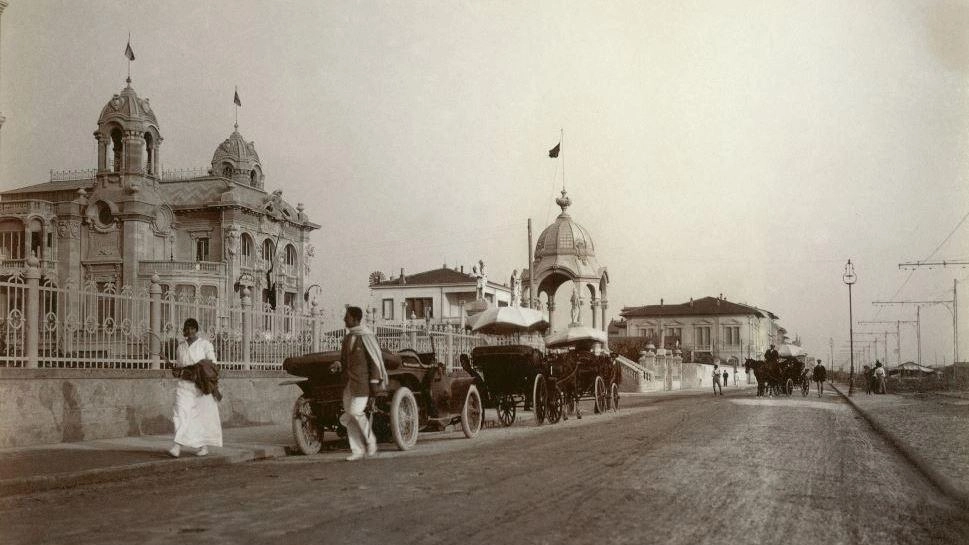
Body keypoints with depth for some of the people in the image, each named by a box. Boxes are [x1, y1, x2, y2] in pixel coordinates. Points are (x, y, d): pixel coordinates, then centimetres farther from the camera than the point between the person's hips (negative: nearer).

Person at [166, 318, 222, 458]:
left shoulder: (205, 344, -1)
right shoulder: (181, 346, 14)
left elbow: (212, 363, -4)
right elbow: (179, 365, 20)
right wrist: (170, 362, 0)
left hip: (201, 386, -3)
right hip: (184, 385, 4)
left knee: (203, 415, 4)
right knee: (180, 413, -12)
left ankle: (205, 446, 19)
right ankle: (177, 446, -20)